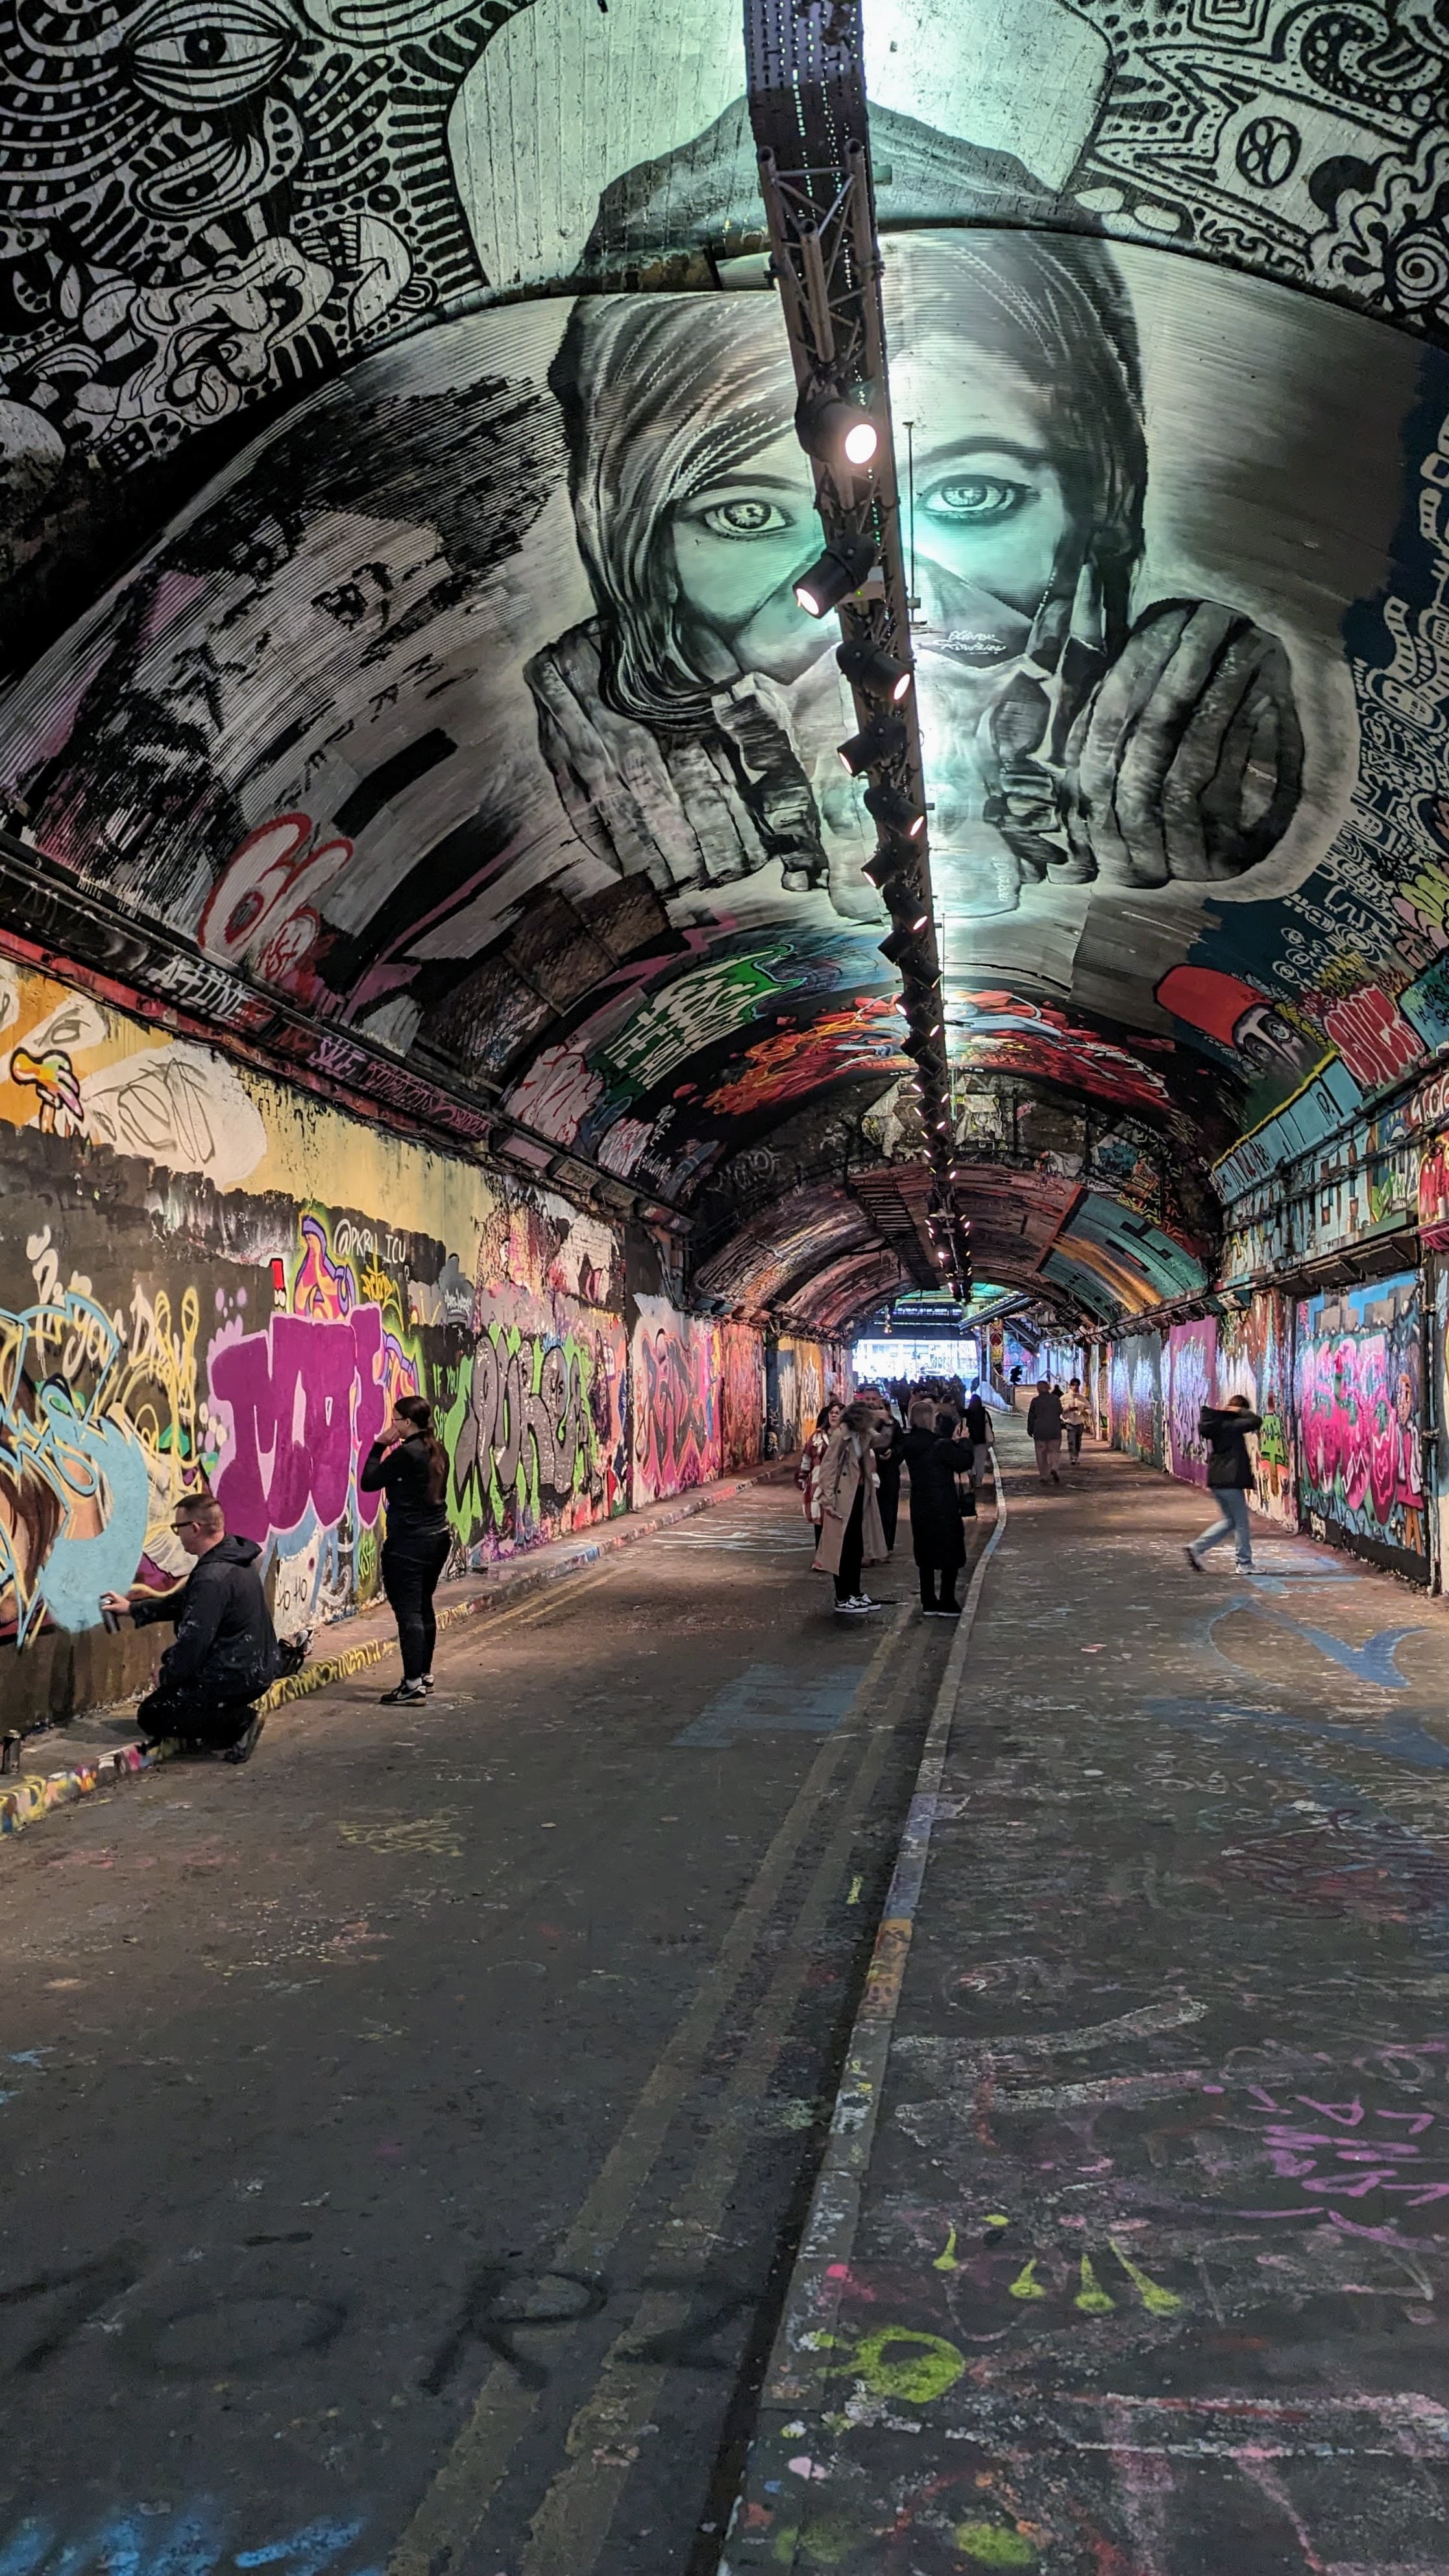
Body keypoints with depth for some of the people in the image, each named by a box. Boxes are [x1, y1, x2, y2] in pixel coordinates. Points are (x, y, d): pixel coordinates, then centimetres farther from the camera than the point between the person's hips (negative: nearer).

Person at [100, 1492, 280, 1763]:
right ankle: (236, 1714, 12)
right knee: (173, 1659, 31)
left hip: (236, 1678, -10)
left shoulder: (213, 1578, -26)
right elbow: (183, 1602, 20)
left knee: (151, 1717, 2)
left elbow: (192, 1644, -22)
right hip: (258, 1667, 10)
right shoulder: (233, 1557, 6)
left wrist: (165, 1679, -4)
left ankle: (240, 1724, -8)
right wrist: (133, 1608, 21)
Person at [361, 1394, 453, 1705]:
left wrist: (379, 1446, -4)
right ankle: (424, 1674, 25)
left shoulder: (406, 1454, -18)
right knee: (423, 1608, 17)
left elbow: (369, 1482, -11)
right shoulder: (437, 1451, 8)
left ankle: (413, 1683, -7)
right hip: (438, 1536, 9)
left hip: (409, 1541, -9)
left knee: (408, 1611, -7)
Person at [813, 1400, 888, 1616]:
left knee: (857, 1546, 15)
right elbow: (828, 1467, -18)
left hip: (860, 1495, 9)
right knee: (843, 1548, -2)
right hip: (844, 1497, -9)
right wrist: (829, 1499, -21)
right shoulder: (841, 1435, -16)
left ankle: (854, 1593, 26)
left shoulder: (863, 1436, 8)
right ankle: (842, 1599, 5)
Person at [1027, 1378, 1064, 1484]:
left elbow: (1031, 1416, 0)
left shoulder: (1035, 1401, -5)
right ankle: (1053, 1468, -19)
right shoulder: (1056, 1399, 0)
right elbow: (1060, 1412, 12)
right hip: (1055, 1430, 1)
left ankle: (1043, 1477, 5)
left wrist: (1030, 1430, 10)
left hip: (1040, 1431, -1)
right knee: (1054, 1451, 8)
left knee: (1041, 1454, 7)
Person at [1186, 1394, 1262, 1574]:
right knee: (1241, 1522, 2)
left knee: (1228, 1521, 17)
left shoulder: (1218, 1424, 13)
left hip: (1218, 1480, 9)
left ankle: (1196, 1548, 9)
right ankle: (1245, 1564, 8)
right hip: (1230, 1480, -9)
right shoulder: (1230, 1425, -16)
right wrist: (1241, 1411, -7)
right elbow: (1255, 1422, -21)